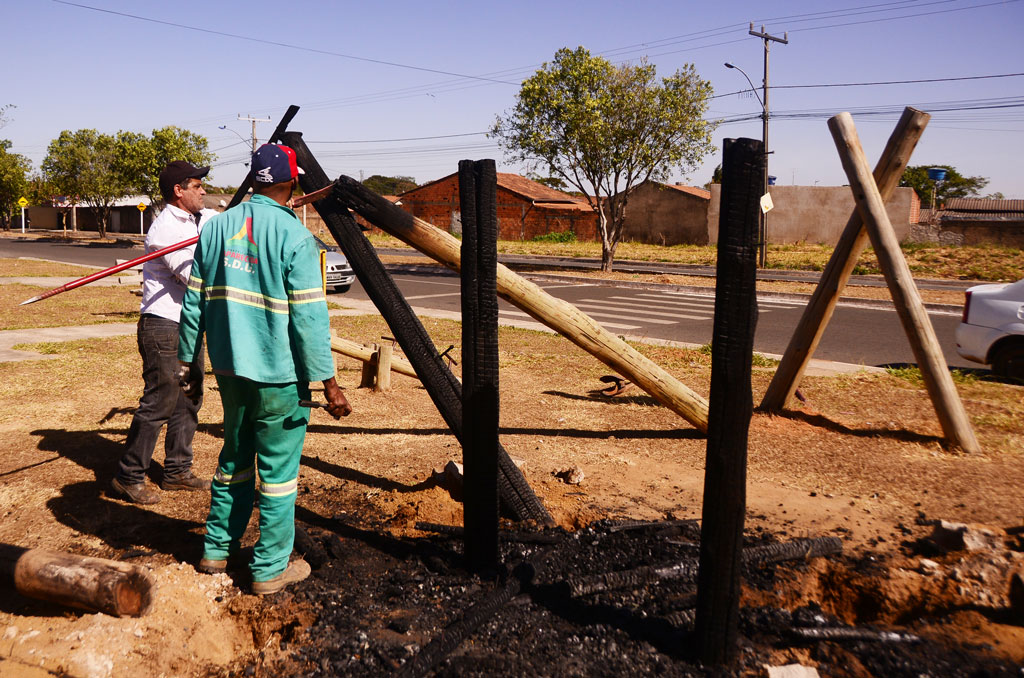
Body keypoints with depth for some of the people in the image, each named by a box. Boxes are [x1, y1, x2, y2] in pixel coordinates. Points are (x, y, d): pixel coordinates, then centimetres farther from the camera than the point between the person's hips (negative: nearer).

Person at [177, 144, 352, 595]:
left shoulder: (216, 226, 5)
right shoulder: (294, 236, -13)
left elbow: (194, 302, 9)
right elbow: (309, 317, -16)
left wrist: (186, 360, 18)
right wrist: (328, 383, -11)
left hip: (229, 368, 6)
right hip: (279, 374, -6)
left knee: (234, 458, 22)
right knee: (278, 470, 6)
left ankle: (217, 549, 34)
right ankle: (270, 569, 16)